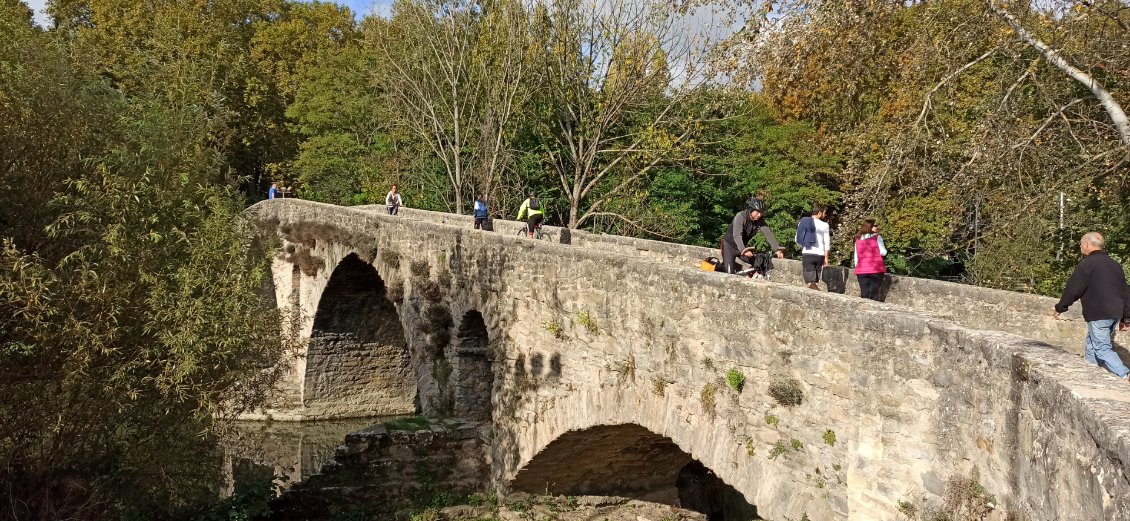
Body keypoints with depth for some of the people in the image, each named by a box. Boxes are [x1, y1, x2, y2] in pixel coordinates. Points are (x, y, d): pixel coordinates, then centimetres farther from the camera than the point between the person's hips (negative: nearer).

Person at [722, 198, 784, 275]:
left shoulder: (760, 220, -11)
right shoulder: (740, 216, -26)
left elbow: (768, 234, -18)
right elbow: (737, 235, -39)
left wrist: (777, 249, -32)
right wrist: (743, 250, -54)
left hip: (743, 247, 5)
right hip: (730, 245, -5)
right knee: (730, 272, -16)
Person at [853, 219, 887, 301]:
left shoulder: (858, 239, 10)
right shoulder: (877, 237, -4)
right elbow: (883, 252, -5)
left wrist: (857, 267, 20)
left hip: (861, 270, 4)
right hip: (876, 269, -4)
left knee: (864, 294, 4)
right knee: (874, 293, -1)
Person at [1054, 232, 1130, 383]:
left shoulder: (1087, 264, -11)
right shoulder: (1114, 264, 16)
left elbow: (1072, 290, -11)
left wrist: (1060, 308, 2)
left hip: (1098, 315, -8)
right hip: (1115, 314, 8)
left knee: (1102, 348, -5)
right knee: (1091, 345, 18)